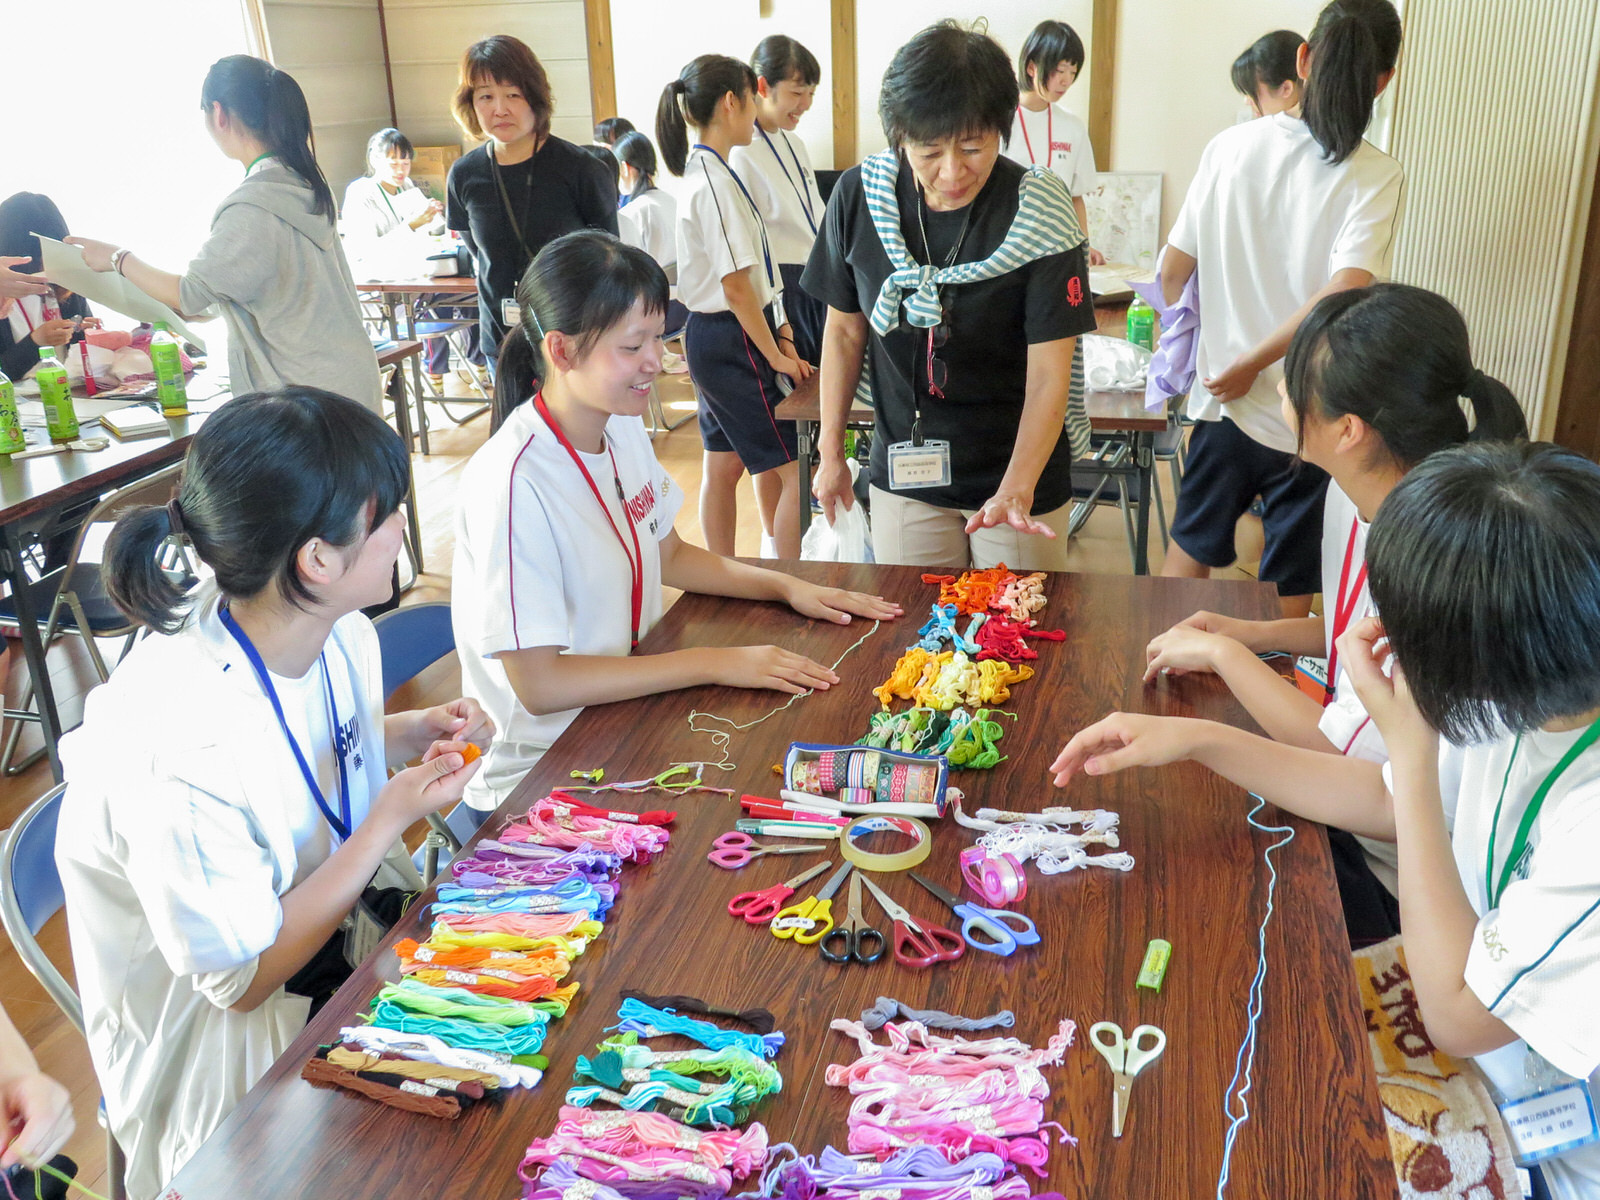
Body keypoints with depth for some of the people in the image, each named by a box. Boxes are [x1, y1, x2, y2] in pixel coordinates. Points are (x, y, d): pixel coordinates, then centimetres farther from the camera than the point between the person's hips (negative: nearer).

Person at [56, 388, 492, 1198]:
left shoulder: (337, 633, -12)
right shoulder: (177, 754, -35)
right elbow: (243, 979, -22)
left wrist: (416, 732, -8)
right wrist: (392, 818, -26)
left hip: (335, 920, 7)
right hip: (220, 1032, -6)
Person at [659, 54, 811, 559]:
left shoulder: (704, 172, 12)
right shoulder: (716, 182, -19)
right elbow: (737, 288, -20)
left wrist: (779, 333, 10)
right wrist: (778, 355, -11)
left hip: (709, 338, 10)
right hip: (732, 341, -10)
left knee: (725, 466, 16)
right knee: (795, 472, -6)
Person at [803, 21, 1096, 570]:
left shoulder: (1040, 215, -17)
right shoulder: (858, 196, -9)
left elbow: (1048, 375, -18)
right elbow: (845, 329, 3)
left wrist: (1017, 489, -32)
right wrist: (830, 451, 6)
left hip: (1020, 470, -2)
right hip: (901, 471, 2)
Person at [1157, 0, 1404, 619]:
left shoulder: (1231, 145, -5)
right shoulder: (1375, 178, -13)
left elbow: (1174, 268, 0)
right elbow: (1343, 295, -26)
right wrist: (1252, 364, -15)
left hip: (1223, 405, 3)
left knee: (1191, 547, 22)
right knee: (1289, 589, 13)